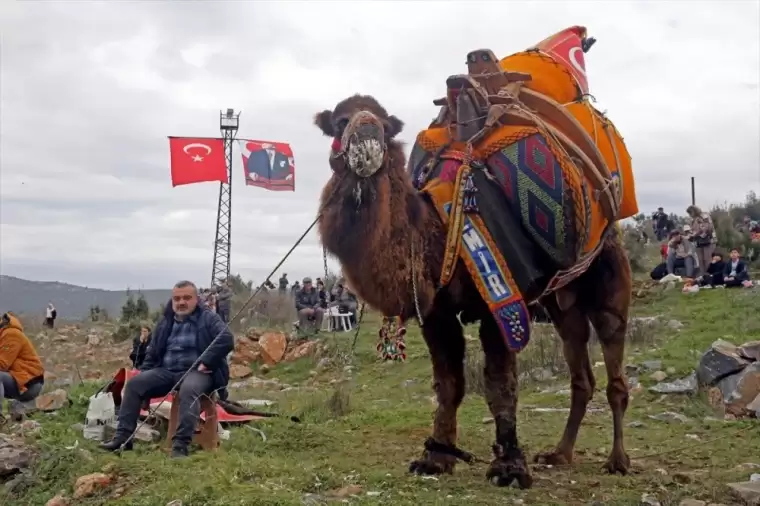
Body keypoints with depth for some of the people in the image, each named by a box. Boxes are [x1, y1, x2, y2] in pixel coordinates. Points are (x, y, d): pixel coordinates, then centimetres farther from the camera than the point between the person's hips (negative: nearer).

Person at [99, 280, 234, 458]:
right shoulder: (166, 323, 17)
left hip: (197, 372, -6)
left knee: (188, 390, -40)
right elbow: (152, 353, 24)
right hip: (167, 371, 6)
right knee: (135, 383, -16)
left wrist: (206, 363, -23)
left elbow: (226, 340, -17)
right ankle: (123, 436, -15)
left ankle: (181, 445, -44)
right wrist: (144, 374, 10)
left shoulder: (208, 319, -1)